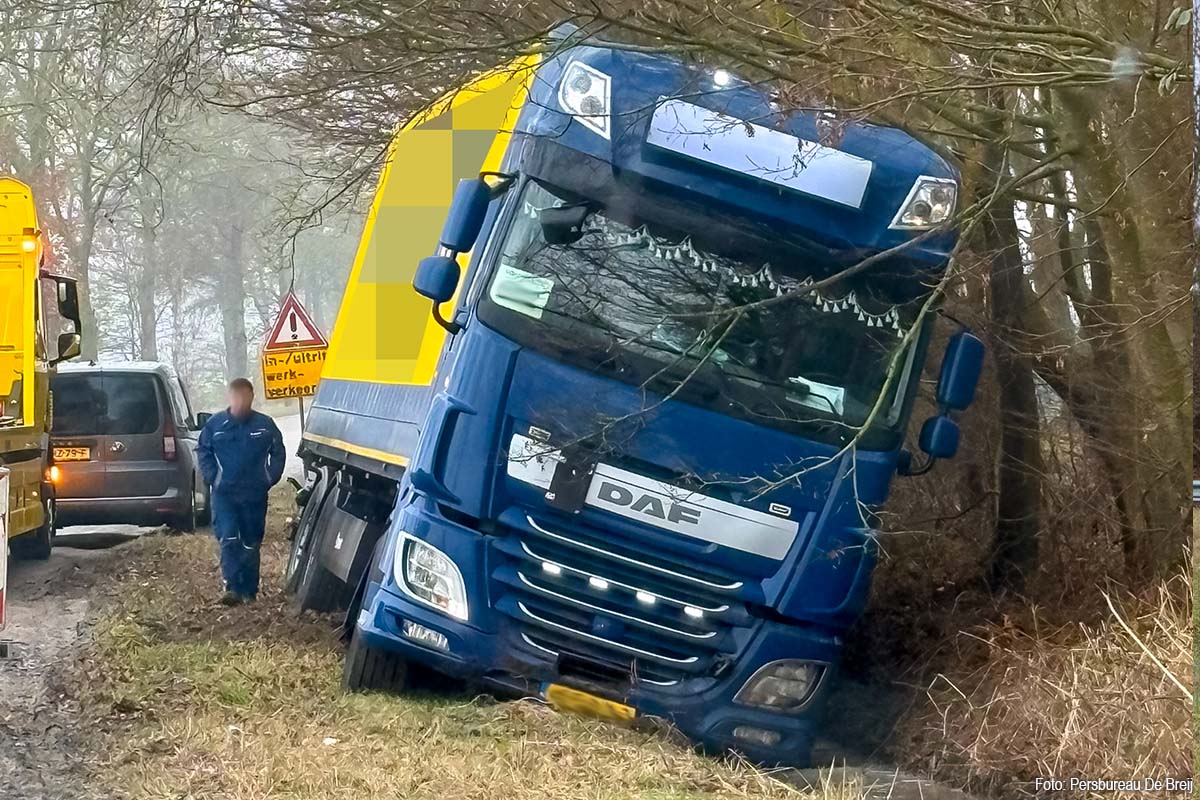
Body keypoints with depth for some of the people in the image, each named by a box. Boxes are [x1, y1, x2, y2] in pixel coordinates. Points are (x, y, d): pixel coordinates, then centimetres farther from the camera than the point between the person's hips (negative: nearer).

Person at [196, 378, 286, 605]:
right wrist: (212, 478, -5)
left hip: (255, 494, 1)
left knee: (251, 543, 8)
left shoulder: (265, 424, -2)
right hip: (224, 493, -1)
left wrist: (270, 478, 0)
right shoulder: (215, 424, -3)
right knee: (228, 540, -11)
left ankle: (249, 590, 17)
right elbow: (203, 452, 4)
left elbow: (278, 452, 8)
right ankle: (233, 588, -12)